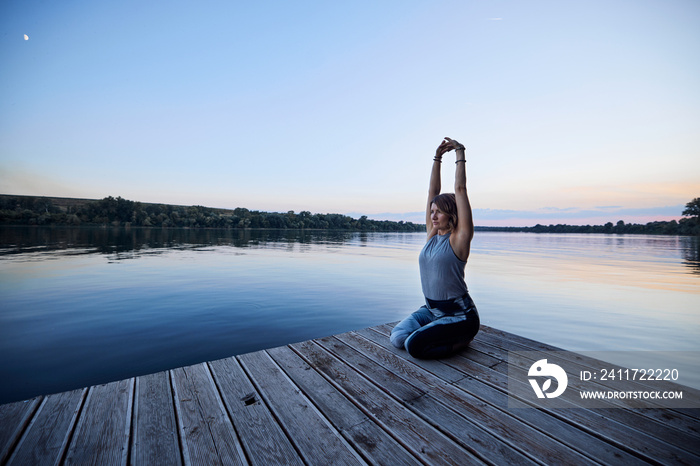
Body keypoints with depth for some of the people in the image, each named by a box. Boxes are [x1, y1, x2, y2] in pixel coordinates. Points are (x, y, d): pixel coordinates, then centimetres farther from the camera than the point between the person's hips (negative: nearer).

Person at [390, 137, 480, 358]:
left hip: (459, 315, -6)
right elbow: (432, 192, 3)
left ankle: (461, 340, 2)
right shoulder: (432, 234, 3)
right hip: (431, 310, 7)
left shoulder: (459, 238, -13)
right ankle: (440, 333, 11)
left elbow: (460, 190, -16)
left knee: (414, 346, -24)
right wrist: (437, 157, 4)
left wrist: (460, 153, -10)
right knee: (397, 338, -13)